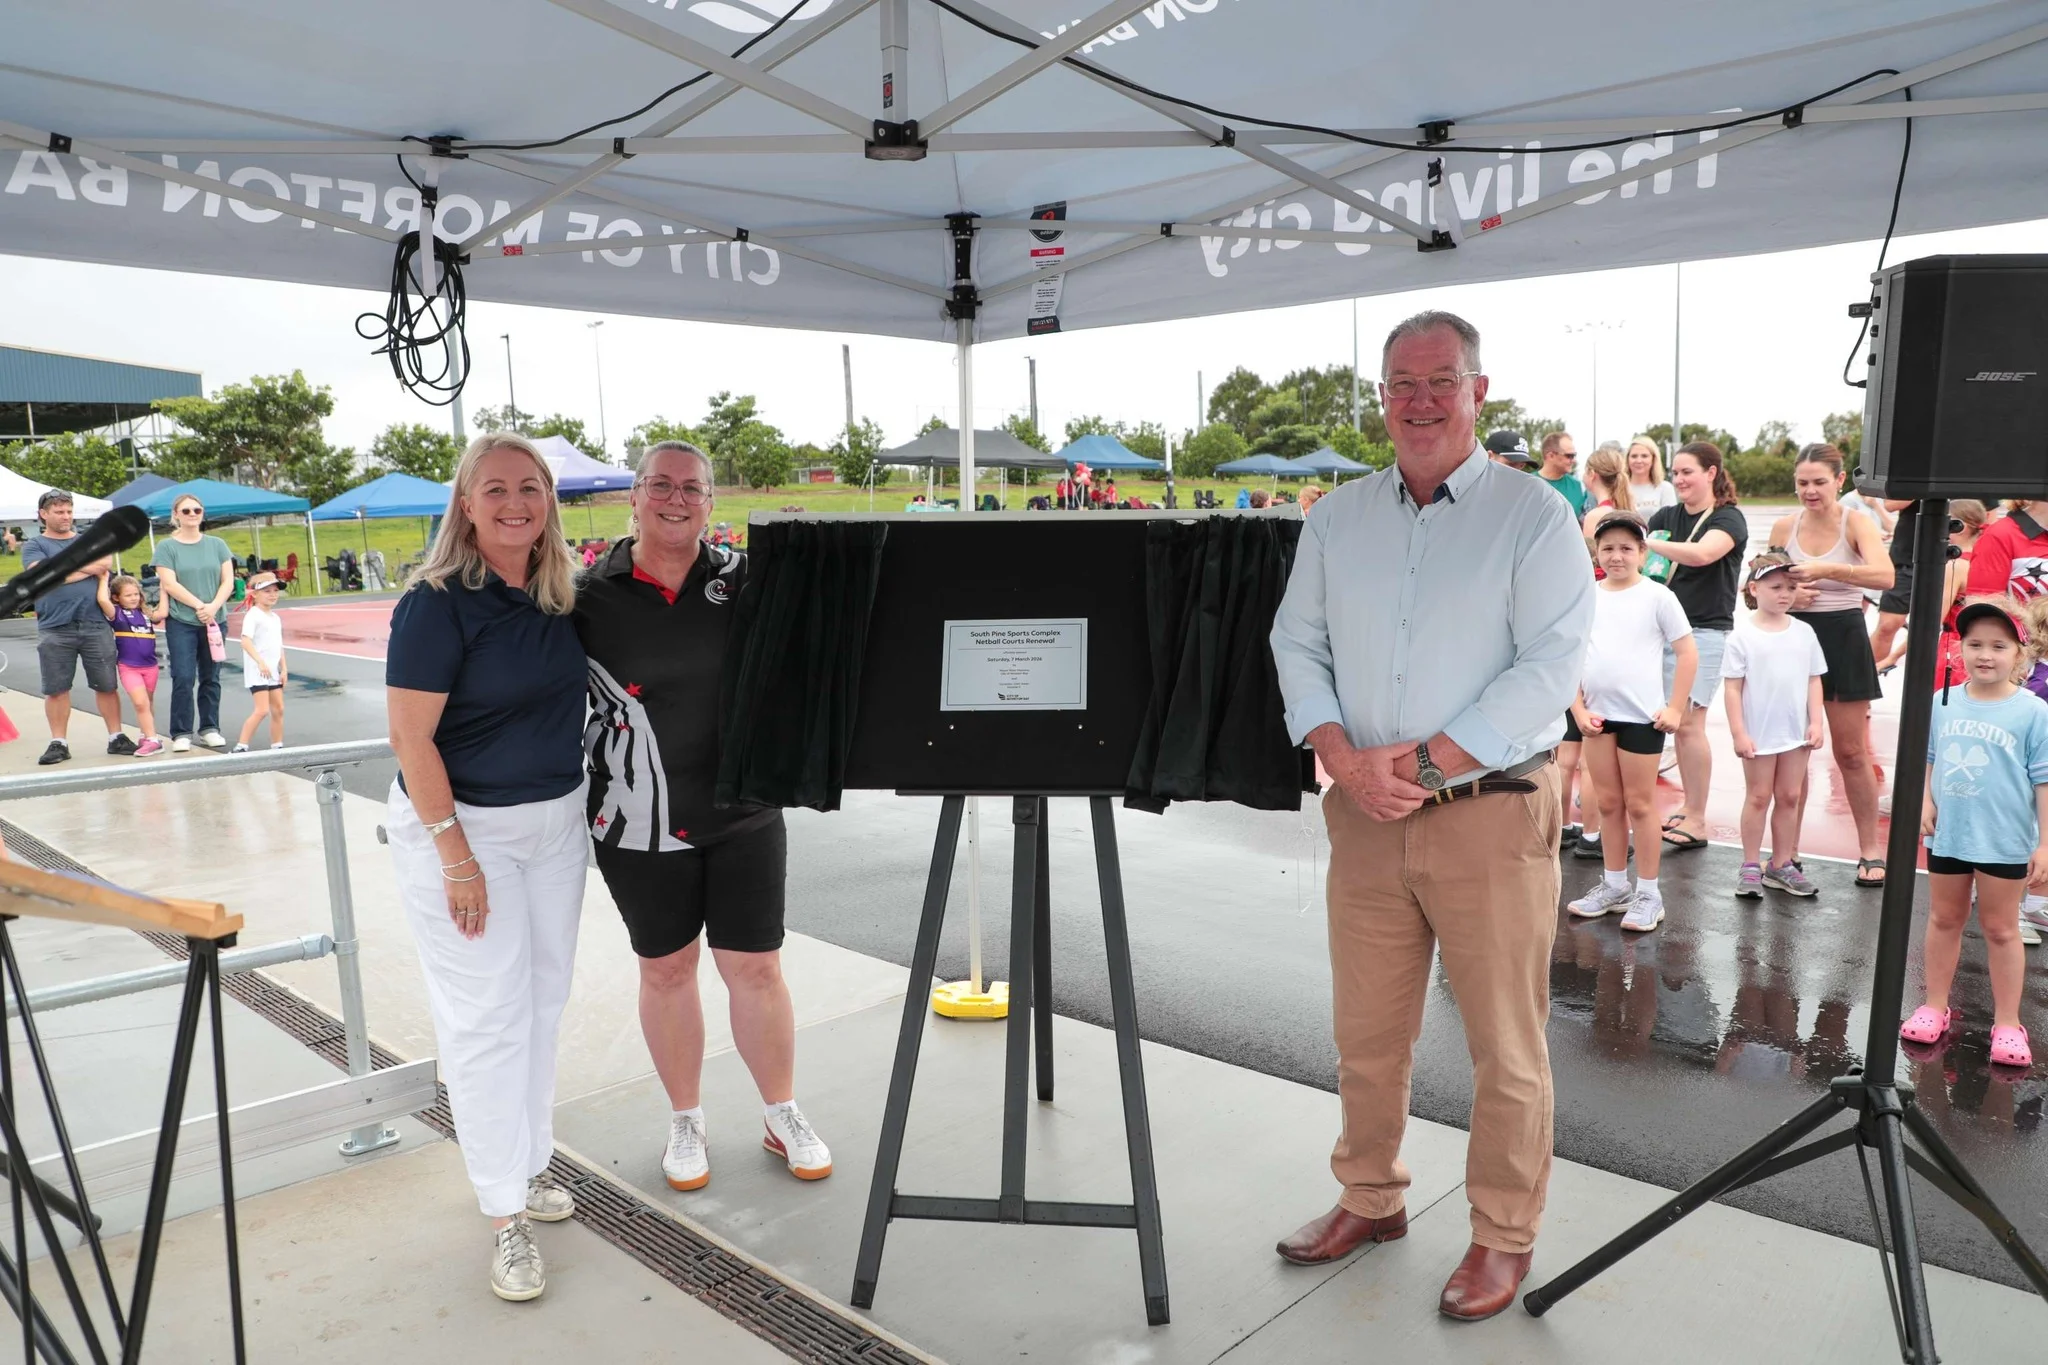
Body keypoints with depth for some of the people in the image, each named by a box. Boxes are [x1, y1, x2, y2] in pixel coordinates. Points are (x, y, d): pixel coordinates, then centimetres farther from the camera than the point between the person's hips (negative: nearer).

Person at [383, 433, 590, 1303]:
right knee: (488, 1017, -1)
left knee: (543, 1001, 15)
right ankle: (506, 1216, 12)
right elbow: (411, 738, -18)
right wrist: (457, 856, -19)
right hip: (462, 826, -6)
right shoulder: (437, 604, -16)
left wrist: (582, 802, 11)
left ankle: (526, 1165, 33)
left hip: (556, 821, 6)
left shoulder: (561, 594, 3)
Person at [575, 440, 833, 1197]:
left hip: (743, 812, 0)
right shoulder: (589, 597, -4)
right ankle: (685, 1121, 34)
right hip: (641, 822, 0)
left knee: (755, 966, 7)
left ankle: (783, 1115, 28)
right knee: (665, 968, 14)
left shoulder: (746, 577, -1)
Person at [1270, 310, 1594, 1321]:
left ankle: (1503, 1235, 25)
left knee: (1505, 1044, 7)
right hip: (1364, 814, 4)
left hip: (1493, 813, -4)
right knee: (1365, 1031, 15)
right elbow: (1298, 644, 8)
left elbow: (1548, 668, -12)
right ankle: (1371, 1199, 35)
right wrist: (1345, 759, -9)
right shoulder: (1337, 518, 10)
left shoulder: (1534, 517, -4)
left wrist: (1420, 763, -17)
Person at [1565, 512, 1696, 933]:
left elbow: (1688, 653, -3)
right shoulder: (1586, 598, 5)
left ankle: (1648, 893, 13)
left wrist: (1675, 709, -8)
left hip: (1642, 716, -4)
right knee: (1608, 803, 13)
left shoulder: (1657, 596, -4)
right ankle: (1614, 885, 24)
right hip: (1597, 715, 4)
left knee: (1639, 804, 3)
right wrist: (1578, 710, -1)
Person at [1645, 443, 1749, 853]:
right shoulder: (1665, 517, 13)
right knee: (1676, 722, 8)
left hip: (1705, 631, -5)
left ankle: (1697, 822, -2)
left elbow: (1701, 553, -24)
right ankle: (1689, 808, 19)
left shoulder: (1729, 519, -4)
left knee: (1688, 723, -9)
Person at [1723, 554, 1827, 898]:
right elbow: (1733, 688, -8)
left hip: (1796, 734, 4)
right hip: (1758, 734, -4)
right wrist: (1739, 733, -12)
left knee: (1789, 797, 10)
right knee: (1758, 797, 6)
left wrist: (1815, 722, -1)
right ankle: (1751, 866, 14)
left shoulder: (1803, 632, 4)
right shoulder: (1743, 636, -8)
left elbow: (1813, 680, 8)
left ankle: (1781, 865, 20)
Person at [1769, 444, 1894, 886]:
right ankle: (1788, 850, 15)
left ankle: (1871, 849, 19)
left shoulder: (1856, 522, -7)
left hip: (1844, 638, -2)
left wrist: (1826, 570, -35)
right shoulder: (1784, 526, 2)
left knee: (1852, 752, 5)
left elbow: (1884, 575, -24)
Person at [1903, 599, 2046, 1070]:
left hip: (2004, 842, -3)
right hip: (1946, 835, 3)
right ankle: (1935, 1007, 28)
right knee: (1944, 919, 15)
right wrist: (1925, 801, -5)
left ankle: (2007, 1024, 20)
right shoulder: (1943, 703, -2)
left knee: (2000, 929, 8)